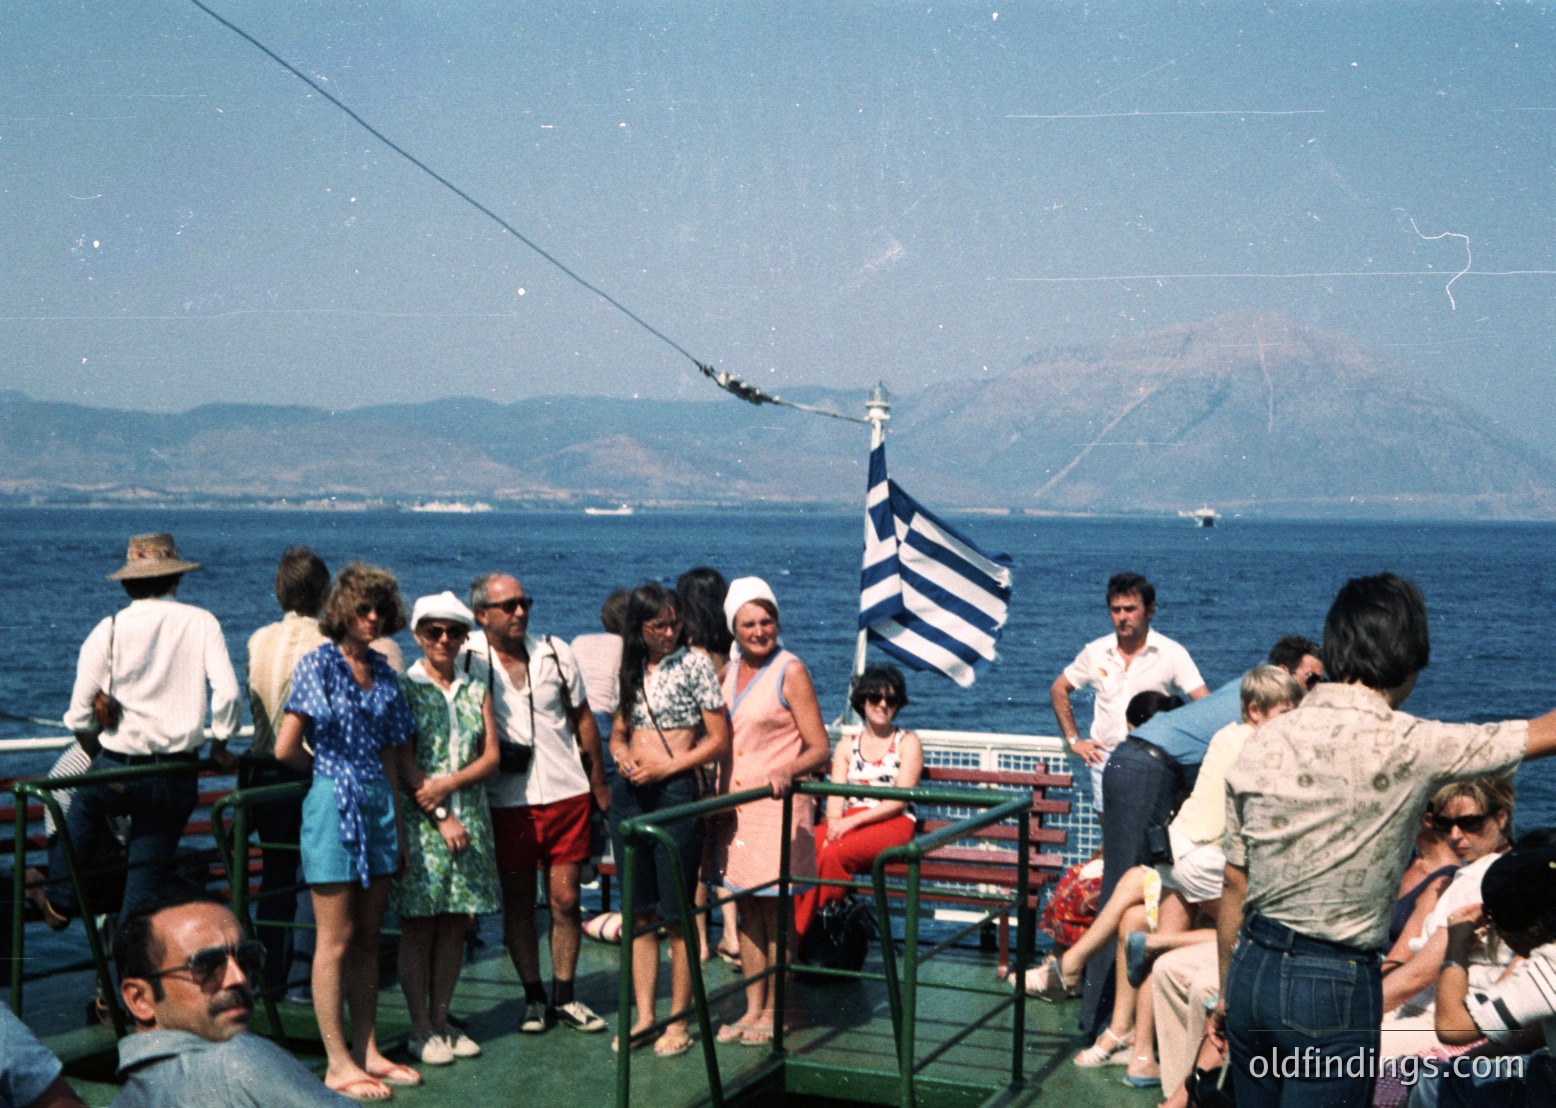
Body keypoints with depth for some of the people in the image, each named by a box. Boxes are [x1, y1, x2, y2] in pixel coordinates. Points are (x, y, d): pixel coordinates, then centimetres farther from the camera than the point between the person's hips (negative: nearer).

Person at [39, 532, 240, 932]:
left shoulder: (108, 630, -4)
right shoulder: (201, 622, -2)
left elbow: (79, 715, -2)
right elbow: (227, 692, -11)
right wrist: (220, 745, 5)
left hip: (118, 769, 0)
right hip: (178, 776, 0)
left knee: (83, 804, 31)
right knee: (148, 873, 12)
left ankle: (61, 902, 41)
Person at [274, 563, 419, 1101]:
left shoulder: (382, 672, 11)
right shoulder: (319, 663, -7)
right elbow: (287, 749, -11)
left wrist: (400, 828, 11)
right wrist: (330, 770, 6)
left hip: (378, 806, 6)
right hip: (333, 806, -6)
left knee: (368, 939, 11)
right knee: (336, 940, -1)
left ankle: (367, 1051, 19)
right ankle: (338, 1064, 4)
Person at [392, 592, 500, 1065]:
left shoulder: (476, 687, 11)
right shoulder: (404, 686, -2)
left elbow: (491, 755, 5)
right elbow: (403, 762, -8)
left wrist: (448, 784, -11)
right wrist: (443, 816, -14)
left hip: (470, 817, 4)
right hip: (419, 819, -4)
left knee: (455, 924, 7)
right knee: (418, 927, -1)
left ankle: (441, 1020, 17)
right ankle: (420, 1029, 6)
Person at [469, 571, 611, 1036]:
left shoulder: (555, 653, 3)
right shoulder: (469, 664, -6)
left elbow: (583, 719, 12)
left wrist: (599, 785, 13)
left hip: (567, 793, 2)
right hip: (507, 801, -2)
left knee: (565, 898, 4)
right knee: (518, 904, 5)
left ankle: (564, 996, 17)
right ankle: (534, 998, 19)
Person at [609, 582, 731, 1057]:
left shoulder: (694, 665, -3)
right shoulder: (631, 669, 12)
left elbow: (719, 740, -5)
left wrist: (665, 768, -12)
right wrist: (622, 755, -2)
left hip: (676, 791, -5)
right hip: (630, 793, 5)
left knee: (676, 914, -1)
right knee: (639, 913, 9)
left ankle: (679, 1022, 7)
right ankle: (644, 1017, 16)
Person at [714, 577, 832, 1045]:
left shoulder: (790, 672, -8)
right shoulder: (728, 672, 11)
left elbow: (819, 748, -10)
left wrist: (786, 773, -28)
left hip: (777, 808, -6)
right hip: (735, 808, 6)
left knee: (776, 913, 0)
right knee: (747, 912, 10)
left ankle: (772, 1013, 9)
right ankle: (752, 1009, 19)